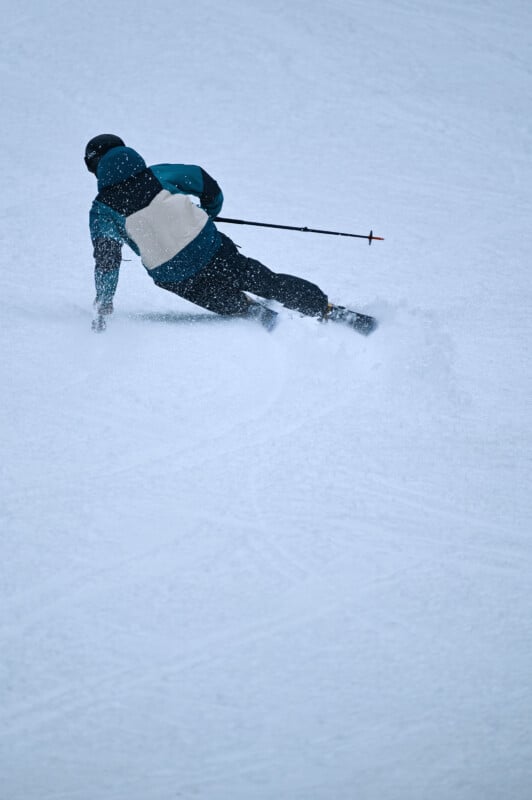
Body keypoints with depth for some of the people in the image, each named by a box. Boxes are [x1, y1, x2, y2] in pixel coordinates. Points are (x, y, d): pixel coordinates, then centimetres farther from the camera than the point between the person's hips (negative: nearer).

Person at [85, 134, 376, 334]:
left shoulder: (102, 209, -3)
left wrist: (103, 303, 5)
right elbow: (206, 183, 7)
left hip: (174, 278, -1)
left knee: (228, 300, 25)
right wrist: (208, 214, 26)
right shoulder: (157, 173, 3)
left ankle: (252, 311, -5)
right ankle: (332, 312, 5)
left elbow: (106, 258, -5)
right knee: (270, 282, 12)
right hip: (212, 251, 1)